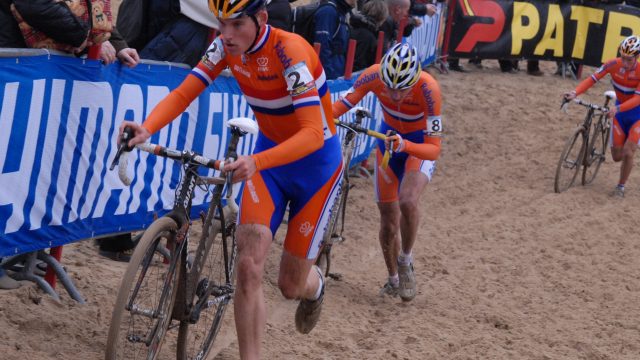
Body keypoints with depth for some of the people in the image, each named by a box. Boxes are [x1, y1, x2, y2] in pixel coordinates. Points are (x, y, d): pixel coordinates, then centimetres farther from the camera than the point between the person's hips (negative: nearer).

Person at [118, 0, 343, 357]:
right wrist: (146, 129, -39)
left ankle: (315, 285, 44)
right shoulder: (226, 47, -12)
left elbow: (312, 134, -38)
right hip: (269, 155, 4)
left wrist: (256, 163, -53)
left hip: (315, 161, -4)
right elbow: (183, 93, -18)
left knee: (291, 284, 5)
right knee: (249, 267, -15)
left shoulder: (290, 51, -30)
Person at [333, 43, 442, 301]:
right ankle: (393, 280, 31)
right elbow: (342, 105, -21)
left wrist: (405, 146, -54)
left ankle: (405, 262, -3)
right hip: (389, 139, 3)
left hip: (420, 145, -3)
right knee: (388, 217, 8)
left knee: (407, 202, -30)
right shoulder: (373, 76, -29)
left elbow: (434, 149, -36)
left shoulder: (428, 88, -36)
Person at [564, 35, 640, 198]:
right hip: (619, 112, 4)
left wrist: (617, 109, -49)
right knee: (617, 156, 4)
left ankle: (620, 187, 8)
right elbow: (592, 79, -22)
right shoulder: (614, 65, -19)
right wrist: (575, 92, -39)